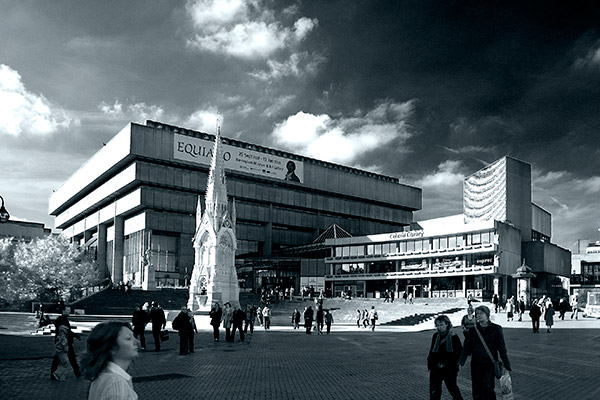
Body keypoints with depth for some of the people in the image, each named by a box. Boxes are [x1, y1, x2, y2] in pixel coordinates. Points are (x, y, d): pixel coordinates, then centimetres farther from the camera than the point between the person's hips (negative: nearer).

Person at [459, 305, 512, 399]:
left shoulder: (495, 329, -1)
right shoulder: (473, 330, 4)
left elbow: (501, 348, 0)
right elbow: (467, 346, 0)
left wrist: (506, 364, -5)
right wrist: (461, 361, -12)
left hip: (490, 364, -3)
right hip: (476, 364, 3)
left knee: (488, 388, -11)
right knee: (476, 389, 5)